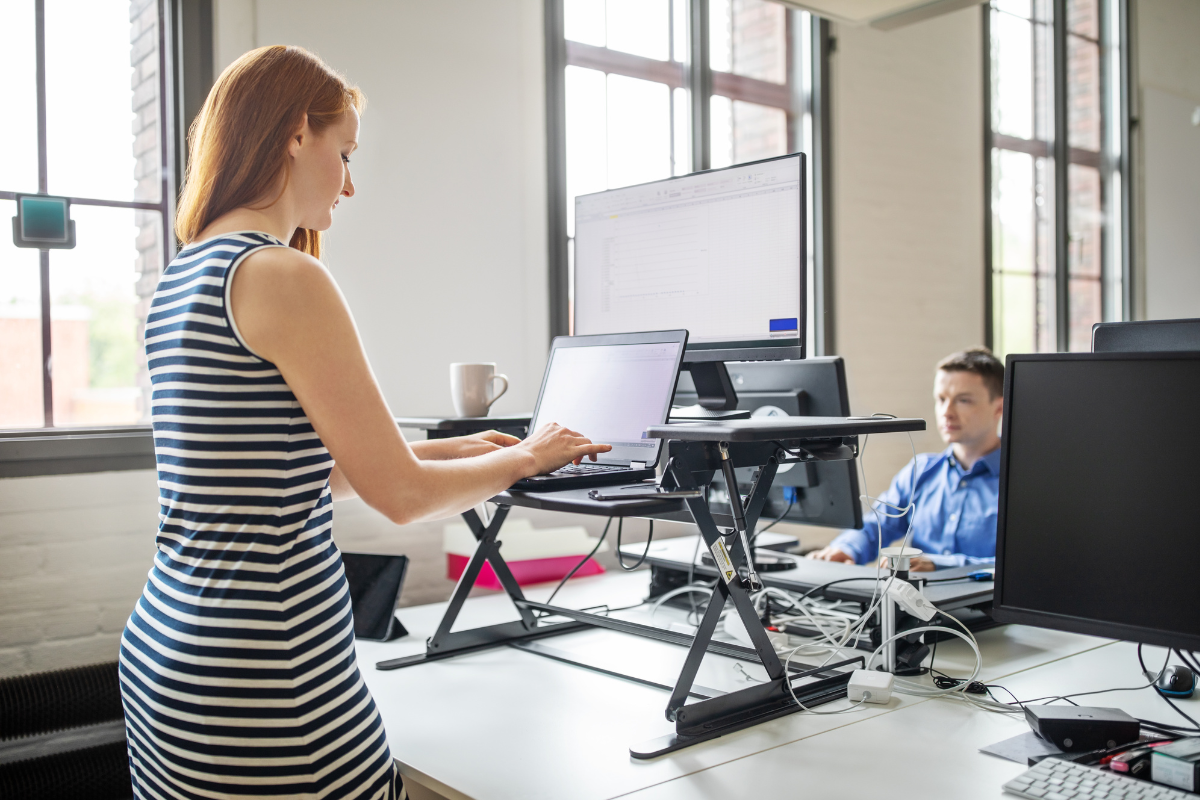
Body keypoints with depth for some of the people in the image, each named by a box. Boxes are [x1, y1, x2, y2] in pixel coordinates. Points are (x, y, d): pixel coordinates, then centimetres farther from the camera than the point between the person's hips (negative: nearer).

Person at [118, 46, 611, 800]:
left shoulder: (181, 277, 11)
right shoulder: (287, 277, -17)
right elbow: (402, 493, -13)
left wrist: (453, 449, 18)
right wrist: (525, 458, 4)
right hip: (260, 677, -9)